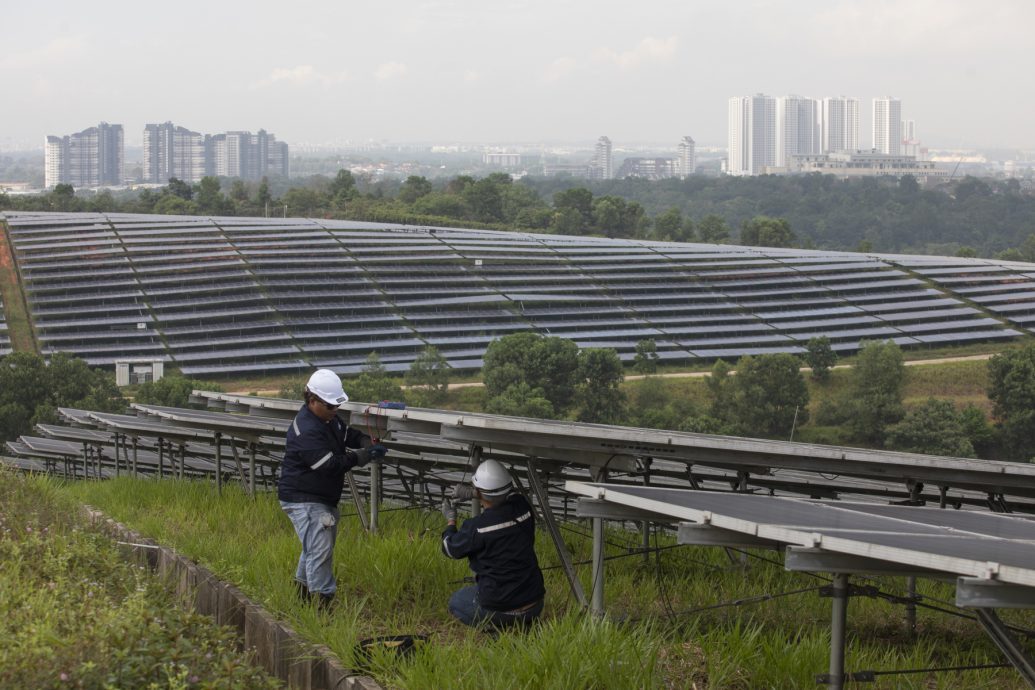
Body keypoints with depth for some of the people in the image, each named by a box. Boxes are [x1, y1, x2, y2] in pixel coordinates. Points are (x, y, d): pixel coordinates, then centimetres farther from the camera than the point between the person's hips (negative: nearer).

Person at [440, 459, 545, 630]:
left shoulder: (476, 527, -20)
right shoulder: (523, 508, -7)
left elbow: (451, 549, 2)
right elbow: (510, 495, 21)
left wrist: (450, 519, 19)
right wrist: (472, 493, 23)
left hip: (498, 608, -5)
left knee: (455, 602, 24)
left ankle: (495, 627, 2)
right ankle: (525, 622, 16)